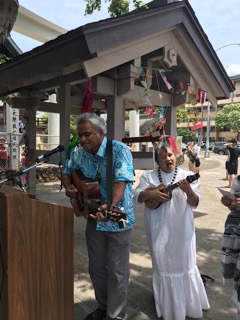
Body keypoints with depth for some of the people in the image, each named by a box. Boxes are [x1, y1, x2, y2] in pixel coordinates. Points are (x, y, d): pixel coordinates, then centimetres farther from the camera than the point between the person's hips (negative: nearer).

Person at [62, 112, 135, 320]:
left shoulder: (120, 150, -19)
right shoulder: (80, 153, 0)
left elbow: (122, 182, -30)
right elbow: (68, 172, 16)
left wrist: (111, 206, -47)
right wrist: (68, 187, -5)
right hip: (94, 218, 6)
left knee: (117, 272, 8)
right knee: (97, 268, 20)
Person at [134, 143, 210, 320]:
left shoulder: (187, 175, -1)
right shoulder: (148, 176, 1)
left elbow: (195, 203, -5)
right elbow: (138, 196, -5)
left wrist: (189, 191, -26)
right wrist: (151, 194, -24)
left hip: (181, 230, -1)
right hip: (159, 230, 1)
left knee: (184, 263, 11)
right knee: (163, 264, 14)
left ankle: (190, 305, 35)